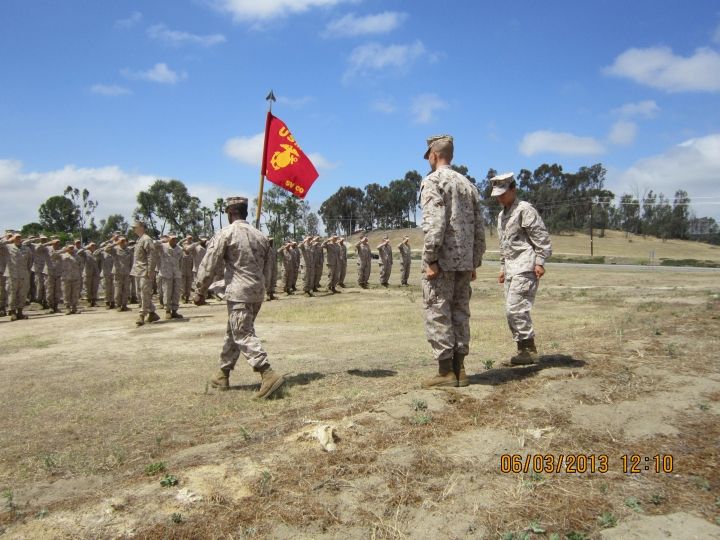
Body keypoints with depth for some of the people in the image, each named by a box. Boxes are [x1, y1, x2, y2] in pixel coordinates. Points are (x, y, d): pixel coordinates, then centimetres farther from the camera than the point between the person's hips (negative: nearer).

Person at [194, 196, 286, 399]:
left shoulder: (225, 233, -7)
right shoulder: (260, 236, 13)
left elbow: (208, 265, -10)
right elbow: (267, 268, 16)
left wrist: (200, 292, -2)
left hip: (238, 293, -7)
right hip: (257, 293, 8)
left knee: (244, 336, -7)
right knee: (233, 333, 18)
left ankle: (269, 375, -19)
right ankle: (223, 375, 26)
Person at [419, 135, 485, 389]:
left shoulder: (432, 181, -5)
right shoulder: (467, 184, 17)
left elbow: (434, 223, -18)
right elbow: (479, 229, 15)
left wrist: (431, 260, -17)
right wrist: (475, 262, 19)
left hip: (442, 261, -7)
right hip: (464, 261, 7)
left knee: (438, 315, -2)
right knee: (460, 313, 11)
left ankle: (446, 371, 0)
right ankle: (459, 369, 15)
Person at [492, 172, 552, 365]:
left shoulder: (525, 210, -8)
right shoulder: (502, 215, 20)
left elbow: (541, 237, -12)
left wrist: (540, 262, -16)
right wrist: (503, 267, 24)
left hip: (525, 267, -9)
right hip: (511, 269, 9)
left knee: (515, 309, -14)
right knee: (512, 311, 8)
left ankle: (529, 350, -5)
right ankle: (523, 350, 16)